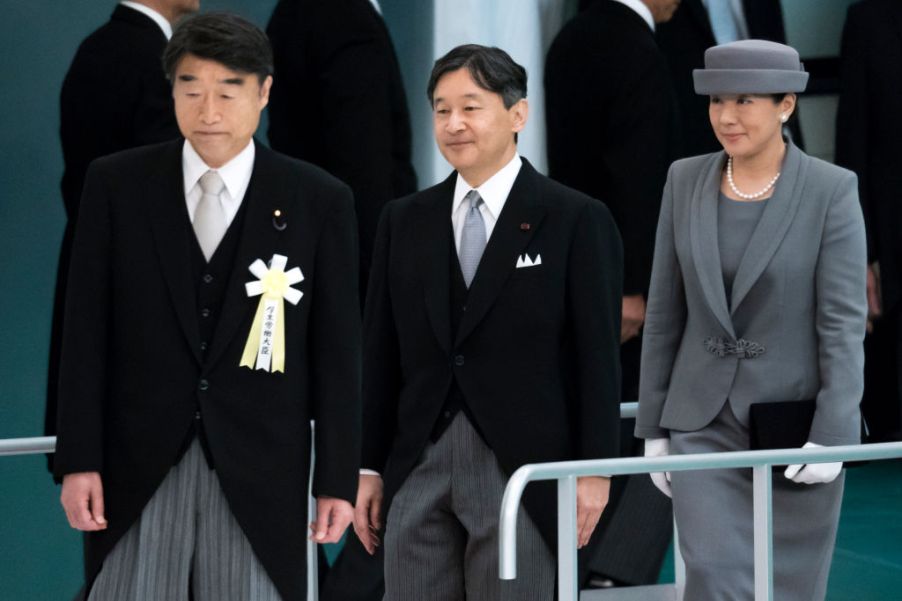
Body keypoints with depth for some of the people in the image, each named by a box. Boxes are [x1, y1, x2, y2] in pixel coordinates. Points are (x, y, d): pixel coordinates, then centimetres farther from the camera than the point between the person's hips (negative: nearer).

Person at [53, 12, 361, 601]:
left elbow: (337, 351, 3)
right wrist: (79, 460, -3)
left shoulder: (318, 201, 2)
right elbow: (87, 331, 3)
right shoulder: (117, 185, 4)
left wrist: (338, 479, 0)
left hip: (259, 470, 0)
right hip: (138, 465, 1)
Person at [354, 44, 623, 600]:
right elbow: (381, 354, 12)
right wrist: (370, 468, 9)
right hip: (419, 467, 4)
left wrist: (594, 470, -8)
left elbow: (598, 356, -3)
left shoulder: (577, 220, -1)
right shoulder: (405, 221, 12)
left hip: (522, 467, -4)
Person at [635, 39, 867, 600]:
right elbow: (666, 310, 7)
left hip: (796, 423, -2)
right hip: (705, 423, 3)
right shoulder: (686, 181, 2)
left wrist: (832, 436, -17)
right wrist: (654, 427, 6)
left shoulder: (832, 190, -9)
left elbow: (844, 321, -12)